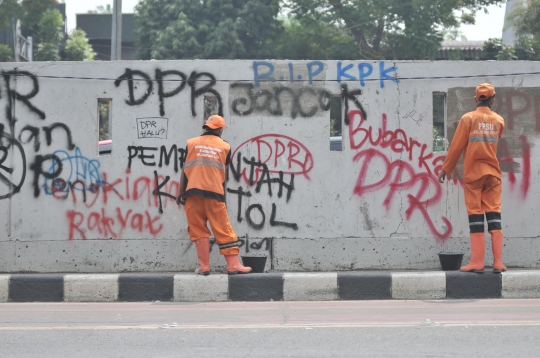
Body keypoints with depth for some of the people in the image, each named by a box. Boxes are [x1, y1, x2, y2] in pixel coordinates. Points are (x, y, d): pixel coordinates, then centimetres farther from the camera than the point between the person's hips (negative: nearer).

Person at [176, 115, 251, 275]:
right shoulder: (225, 147, 8)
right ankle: (233, 265, -1)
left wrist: (181, 191, 14)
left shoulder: (191, 143, 9)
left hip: (193, 191, 1)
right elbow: (224, 173, 12)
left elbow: (185, 169, 8)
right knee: (223, 230, 3)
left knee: (198, 230, 5)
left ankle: (204, 266, 1)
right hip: (215, 192, 0)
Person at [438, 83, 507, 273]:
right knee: (494, 215, 3)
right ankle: (498, 262, -2)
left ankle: (477, 262, -4)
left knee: (475, 216, 0)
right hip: (493, 172, 2)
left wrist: (445, 169, 2)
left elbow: (456, 146, -6)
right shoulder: (499, 121, 4)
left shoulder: (468, 119, -7)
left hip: (473, 173, -2)